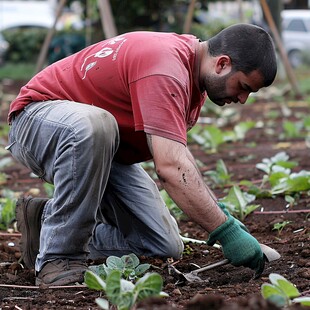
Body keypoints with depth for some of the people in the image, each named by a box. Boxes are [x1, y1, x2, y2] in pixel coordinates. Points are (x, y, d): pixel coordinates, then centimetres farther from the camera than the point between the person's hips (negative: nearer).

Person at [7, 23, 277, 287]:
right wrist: (226, 231, -39)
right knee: (93, 126, -45)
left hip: (105, 152, 9)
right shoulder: (165, 66, -32)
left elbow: (175, 152, 12)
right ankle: (58, 258, -28)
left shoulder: (192, 67, 0)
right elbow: (171, 167, -41)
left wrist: (216, 208, 1)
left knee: (166, 247, -3)